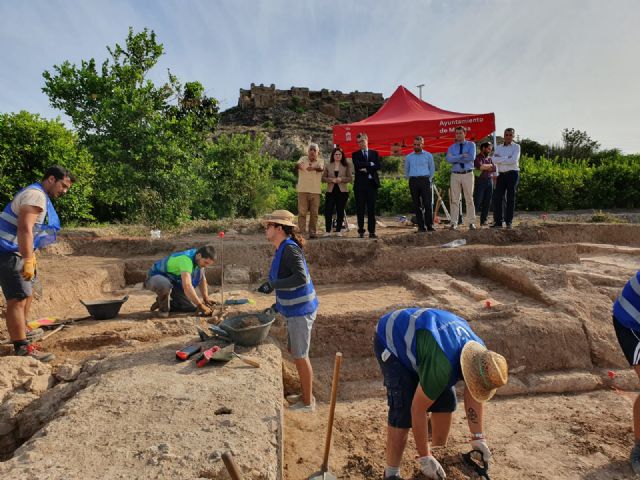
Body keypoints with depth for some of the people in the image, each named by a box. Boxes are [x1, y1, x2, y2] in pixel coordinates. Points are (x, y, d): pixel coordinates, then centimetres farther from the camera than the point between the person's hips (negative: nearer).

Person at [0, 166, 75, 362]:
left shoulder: (39, 195, 16)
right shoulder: (36, 195, -16)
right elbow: (24, 229, -27)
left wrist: (30, 258, 23)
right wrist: (28, 260, -30)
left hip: (17, 253, 11)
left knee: (27, 293, 24)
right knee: (18, 299, -14)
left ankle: (21, 332, 41)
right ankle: (23, 348, -14)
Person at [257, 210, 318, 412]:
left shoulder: (290, 249, -20)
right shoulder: (282, 249, 9)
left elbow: (301, 278, -29)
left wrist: (272, 285, -27)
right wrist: (279, 304, 16)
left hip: (300, 311, -10)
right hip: (294, 310, 10)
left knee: (300, 356, 2)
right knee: (296, 353, 19)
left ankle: (308, 402, 19)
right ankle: (305, 394, 35)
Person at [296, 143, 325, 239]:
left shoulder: (320, 161, 7)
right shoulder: (303, 159, 7)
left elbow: (321, 168, -16)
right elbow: (298, 164, -15)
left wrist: (313, 168, -40)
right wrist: (300, 165, -42)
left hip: (315, 191, 1)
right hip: (303, 190, -1)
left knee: (314, 213, 5)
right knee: (302, 212, -3)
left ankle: (313, 232, 13)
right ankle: (301, 231, 0)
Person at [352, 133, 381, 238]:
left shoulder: (374, 153, 14)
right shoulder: (355, 154, 10)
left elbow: (378, 166, -1)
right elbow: (357, 165, -10)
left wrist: (366, 169, -9)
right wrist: (370, 164, -5)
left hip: (372, 183, 1)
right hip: (360, 184, -1)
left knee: (372, 209, 0)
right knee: (360, 209, 0)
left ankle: (372, 231, 3)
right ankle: (361, 231, 6)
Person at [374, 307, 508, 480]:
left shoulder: (479, 354, -15)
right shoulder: (443, 367, -39)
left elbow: (475, 398, 0)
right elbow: (418, 410, -28)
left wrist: (478, 438, -2)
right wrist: (424, 458, -18)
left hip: (417, 335, 8)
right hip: (391, 340, -8)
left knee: (446, 400, 4)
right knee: (403, 411, -16)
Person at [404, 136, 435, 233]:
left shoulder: (428, 155, 5)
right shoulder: (409, 157, 9)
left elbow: (432, 169, 12)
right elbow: (406, 170, 19)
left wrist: (428, 179, 10)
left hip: (425, 180, -2)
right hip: (413, 181, 2)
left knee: (427, 204, -8)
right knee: (417, 205, 1)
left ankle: (429, 225, -3)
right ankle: (421, 226, 5)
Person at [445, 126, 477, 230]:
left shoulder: (471, 145, 7)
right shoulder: (452, 147, 10)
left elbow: (472, 157, -11)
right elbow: (448, 159, -9)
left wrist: (456, 159, -8)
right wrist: (462, 156, -12)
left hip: (468, 174, -1)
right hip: (455, 175, 1)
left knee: (469, 199, 1)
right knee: (455, 199, -1)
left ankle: (471, 222, 5)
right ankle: (454, 222, 2)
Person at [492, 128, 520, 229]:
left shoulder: (516, 147, 3)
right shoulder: (498, 147, 14)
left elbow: (514, 160, -13)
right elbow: (494, 160, -3)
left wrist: (500, 159, -5)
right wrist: (507, 158, -12)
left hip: (512, 174, -3)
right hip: (501, 174, 3)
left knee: (511, 198, 0)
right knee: (497, 197, -5)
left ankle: (509, 222, 4)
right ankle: (498, 222, -3)